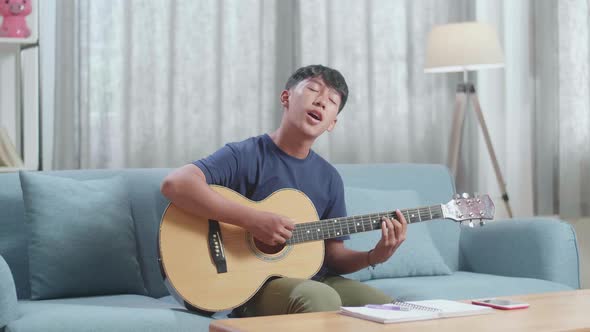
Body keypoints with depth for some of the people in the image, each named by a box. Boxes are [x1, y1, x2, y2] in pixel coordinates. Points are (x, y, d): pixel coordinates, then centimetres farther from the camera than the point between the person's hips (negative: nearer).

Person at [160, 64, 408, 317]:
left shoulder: (329, 178, 10)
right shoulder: (245, 156, -8)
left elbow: (333, 255, 13)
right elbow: (175, 184, -24)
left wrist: (375, 256, -8)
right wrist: (252, 220, -28)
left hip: (315, 278, 6)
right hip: (254, 284, -6)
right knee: (321, 297, -34)